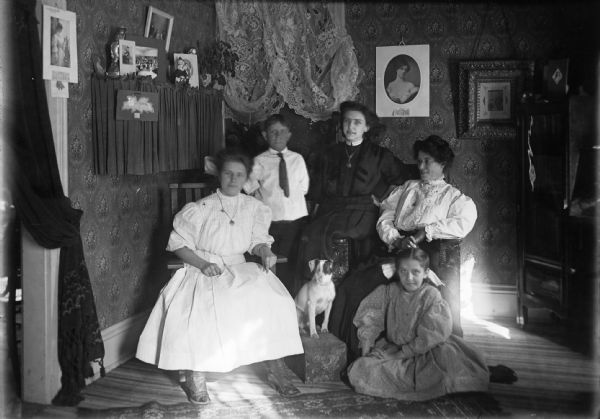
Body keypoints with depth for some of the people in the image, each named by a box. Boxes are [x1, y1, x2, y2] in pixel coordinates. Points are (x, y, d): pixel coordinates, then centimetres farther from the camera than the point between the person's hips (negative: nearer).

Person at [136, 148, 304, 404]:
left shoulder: (255, 208, 9)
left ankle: (275, 370, -11)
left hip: (240, 271, 3)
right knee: (200, 310, -33)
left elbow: (258, 240, 12)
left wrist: (265, 252, -12)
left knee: (273, 301, -22)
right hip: (204, 272, -2)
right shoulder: (199, 209, -2)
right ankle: (192, 374, -16)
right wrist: (202, 264, -17)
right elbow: (178, 243, -2)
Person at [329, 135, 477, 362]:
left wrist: (424, 232, -14)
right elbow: (385, 219, 17)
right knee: (353, 286, -19)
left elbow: (464, 223, -5)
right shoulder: (406, 188, 28)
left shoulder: (455, 197, 16)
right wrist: (396, 239, -4)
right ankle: (358, 357, -13)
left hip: (434, 252, -2)